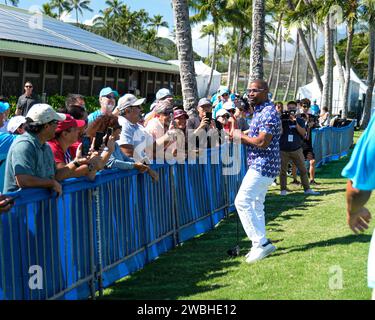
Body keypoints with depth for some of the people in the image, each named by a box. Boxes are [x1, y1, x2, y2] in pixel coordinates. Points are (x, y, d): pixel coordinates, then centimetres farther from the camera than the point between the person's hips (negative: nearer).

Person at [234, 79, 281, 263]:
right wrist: (241, 137, 3)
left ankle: (261, 243, -9)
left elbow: (262, 142, -25)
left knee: (242, 202, -12)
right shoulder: (259, 112, 16)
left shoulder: (268, 112, -17)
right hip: (262, 165, 11)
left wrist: (241, 136, -13)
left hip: (262, 166, -11)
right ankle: (260, 245, 18)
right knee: (256, 204, 13)